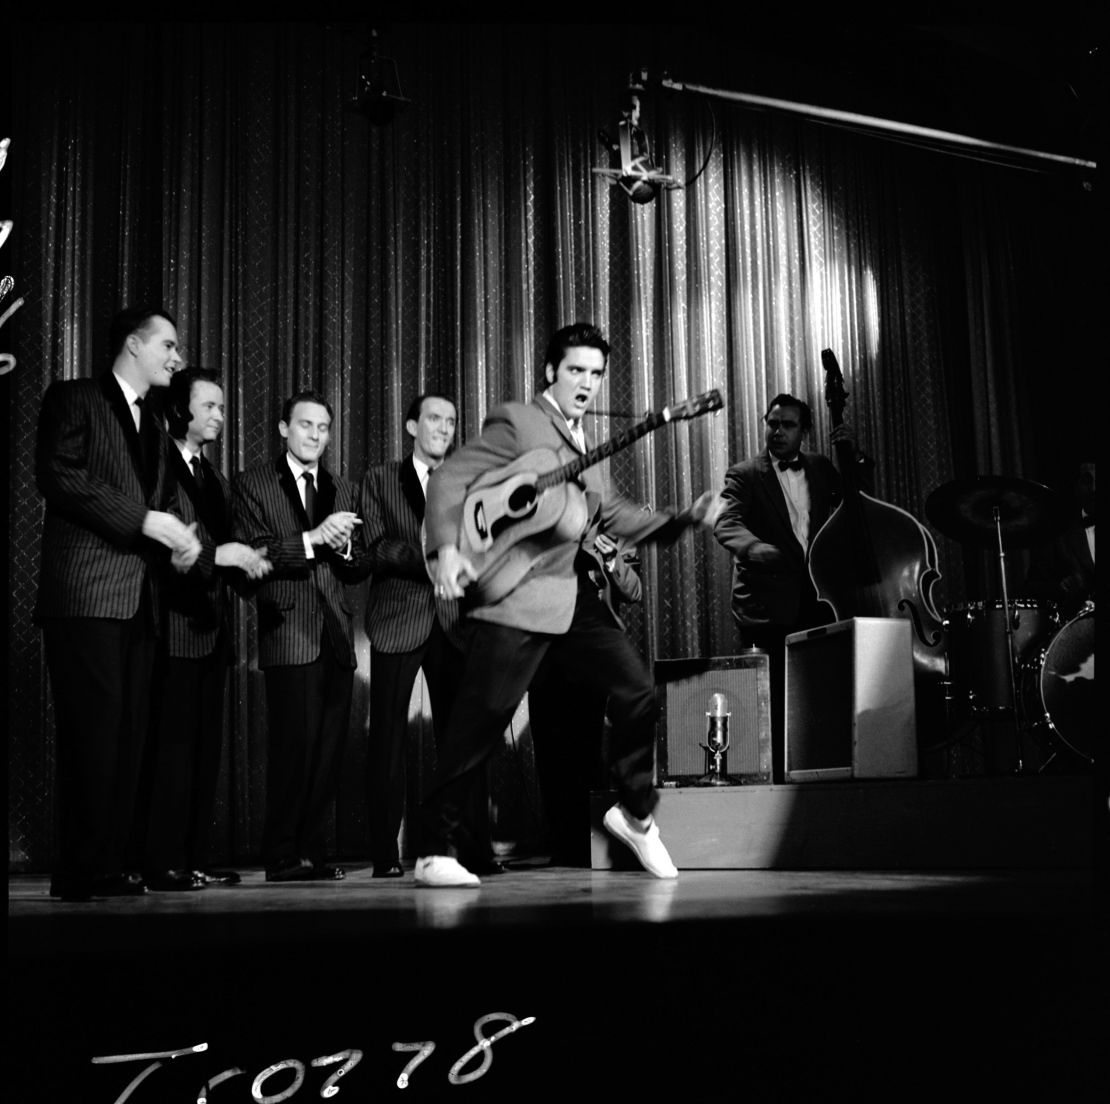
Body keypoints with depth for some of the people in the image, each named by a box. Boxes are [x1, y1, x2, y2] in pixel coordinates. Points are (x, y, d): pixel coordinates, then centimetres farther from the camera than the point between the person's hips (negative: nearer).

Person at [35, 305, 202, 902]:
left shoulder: (153, 425, 24)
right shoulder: (74, 399, 2)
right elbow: (58, 475, -12)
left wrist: (175, 541, 1)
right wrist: (144, 521, -15)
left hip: (138, 599, 7)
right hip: (86, 594, -7)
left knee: (127, 735, 5)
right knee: (92, 733, -9)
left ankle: (109, 864, 9)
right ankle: (80, 870, -4)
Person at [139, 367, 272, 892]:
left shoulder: (216, 480, 21)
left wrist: (246, 562, 3)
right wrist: (217, 555, -19)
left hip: (212, 629, 9)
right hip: (175, 627, -8)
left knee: (205, 747, 8)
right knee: (172, 745, -8)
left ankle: (194, 858, 12)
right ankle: (162, 863, -3)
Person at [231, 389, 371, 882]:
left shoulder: (344, 490, 19)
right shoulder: (252, 484, 4)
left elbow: (362, 568, 15)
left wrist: (343, 546, -6)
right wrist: (312, 539, -16)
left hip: (336, 635, 5)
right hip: (289, 633, -5)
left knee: (329, 749, 4)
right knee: (294, 746, -9)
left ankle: (313, 853, 11)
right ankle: (283, 857, -1)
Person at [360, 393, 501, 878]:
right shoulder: (380, 479, 10)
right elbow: (377, 547, -1)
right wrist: (431, 556, -15)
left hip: (455, 620, 2)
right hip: (397, 619, -2)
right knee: (388, 737, -2)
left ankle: (478, 848, 1)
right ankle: (385, 853, 3)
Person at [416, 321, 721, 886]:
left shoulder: (583, 442, 21)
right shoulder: (516, 422, -3)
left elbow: (613, 514, 25)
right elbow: (448, 478, -10)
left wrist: (684, 518, 14)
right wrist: (447, 549, -25)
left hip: (575, 594, 8)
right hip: (516, 594, -8)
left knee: (637, 689, 4)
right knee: (481, 720, -8)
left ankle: (634, 812, 24)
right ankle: (436, 850, 2)